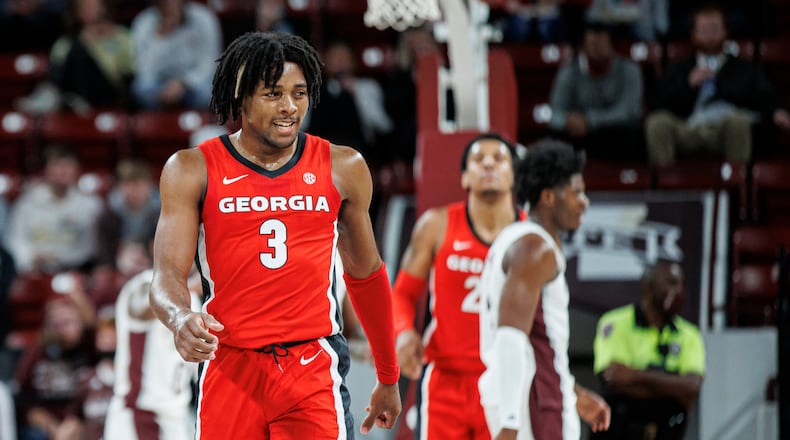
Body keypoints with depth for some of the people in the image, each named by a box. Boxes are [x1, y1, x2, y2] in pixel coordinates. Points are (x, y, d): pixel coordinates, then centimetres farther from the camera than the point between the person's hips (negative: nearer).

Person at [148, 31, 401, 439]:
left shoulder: (343, 168, 6)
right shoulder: (193, 170, 1)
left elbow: (365, 274, 19)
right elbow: (167, 275, -6)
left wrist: (388, 378, 25)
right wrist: (180, 318, -31)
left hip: (314, 370, 0)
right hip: (230, 366, 0)